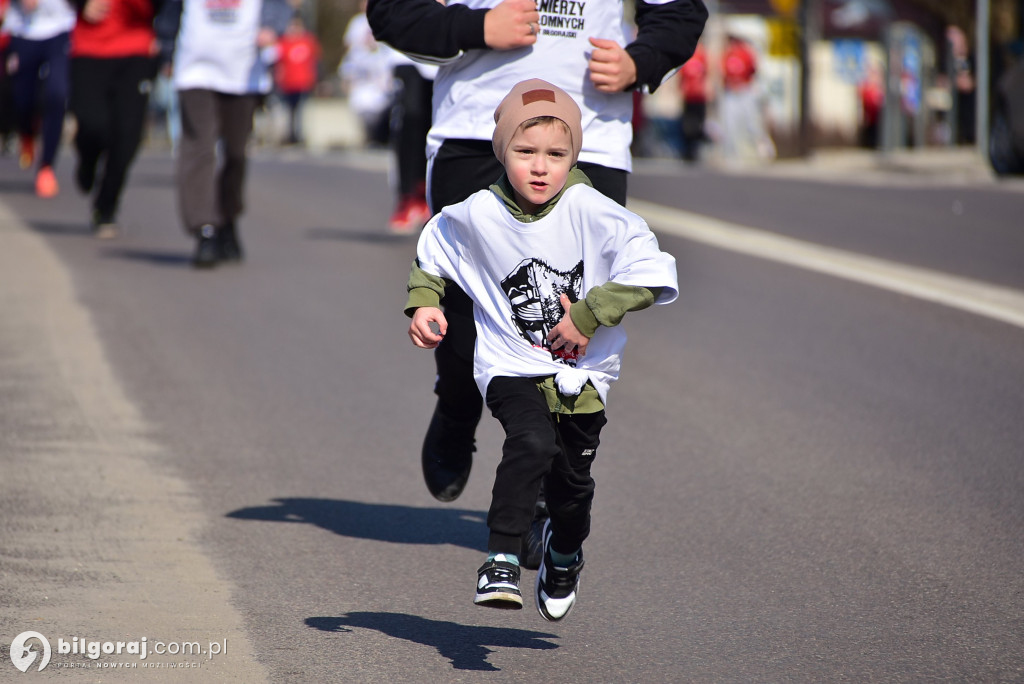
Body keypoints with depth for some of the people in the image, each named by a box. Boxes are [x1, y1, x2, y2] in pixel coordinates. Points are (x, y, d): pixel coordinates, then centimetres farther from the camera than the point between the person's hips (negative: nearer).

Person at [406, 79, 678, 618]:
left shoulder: (589, 211, -16)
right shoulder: (477, 215, -9)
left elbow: (651, 272, -20)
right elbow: (433, 249, 14)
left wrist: (589, 315, -23)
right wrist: (422, 302, 1)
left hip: (582, 372, 1)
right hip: (511, 366, -1)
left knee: (571, 480, 11)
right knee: (532, 442, -29)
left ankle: (563, 555, 45)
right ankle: (501, 562, -26)